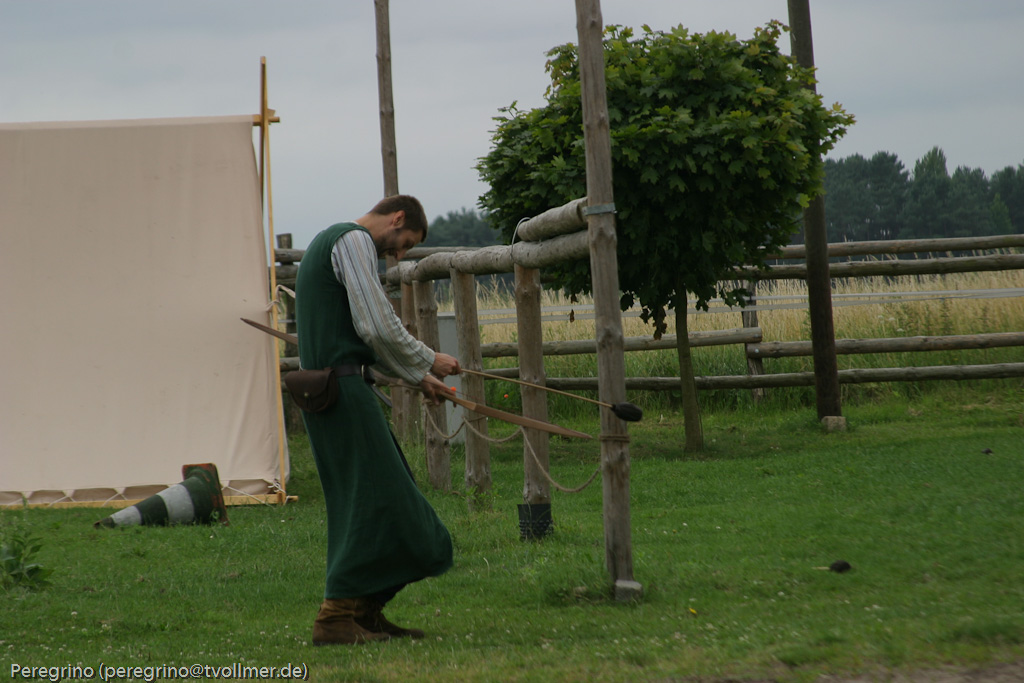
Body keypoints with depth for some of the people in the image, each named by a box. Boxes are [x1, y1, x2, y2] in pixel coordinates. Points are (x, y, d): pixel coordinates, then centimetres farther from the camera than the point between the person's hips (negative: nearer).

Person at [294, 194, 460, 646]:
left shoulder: (328, 244, 25)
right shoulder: (354, 241, -8)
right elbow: (378, 326, -16)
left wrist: (417, 378, 28)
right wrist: (429, 361, -2)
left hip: (323, 384, 10)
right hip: (340, 387, -10)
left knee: (378, 493, 12)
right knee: (371, 497, -10)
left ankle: (367, 613, 14)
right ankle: (336, 618, -12)